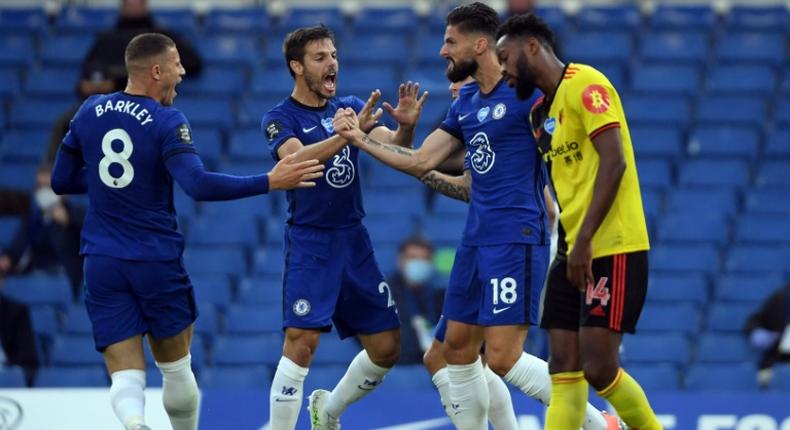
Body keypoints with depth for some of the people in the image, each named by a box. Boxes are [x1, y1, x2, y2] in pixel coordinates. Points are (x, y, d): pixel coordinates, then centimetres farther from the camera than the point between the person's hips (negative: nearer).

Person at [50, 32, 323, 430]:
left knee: (126, 377, -3)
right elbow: (199, 186, -23)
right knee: (176, 368, 18)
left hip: (102, 264, 3)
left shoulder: (89, 112, 4)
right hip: (157, 262, -3)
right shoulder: (167, 122, -11)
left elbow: (61, 181, 12)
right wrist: (269, 182, -20)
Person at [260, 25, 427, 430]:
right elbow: (298, 158, -25)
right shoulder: (280, 118, -5)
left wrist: (406, 127, -26)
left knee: (386, 347, 7)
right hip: (309, 244, -5)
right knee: (301, 345, -17)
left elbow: (391, 147, -3)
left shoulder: (351, 107, 10)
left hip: (355, 242, 5)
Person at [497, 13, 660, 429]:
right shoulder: (542, 110, 17)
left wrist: (584, 240, -22)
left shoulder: (583, 84, -10)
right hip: (573, 252, 9)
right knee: (563, 369, 1)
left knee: (598, 368, -10)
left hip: (612, 249, -9)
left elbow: (614, 161, -19)